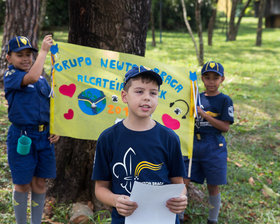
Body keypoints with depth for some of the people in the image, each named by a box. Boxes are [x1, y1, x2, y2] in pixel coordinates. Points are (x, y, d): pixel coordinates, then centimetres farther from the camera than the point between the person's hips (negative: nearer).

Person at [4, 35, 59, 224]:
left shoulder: (42, 79, 10)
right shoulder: (10, 76, -7)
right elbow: (32, 77, -28)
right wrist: (44, 50, -21)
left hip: (44, 135, 5)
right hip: (21, 135, -5)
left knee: (40, 183, 11)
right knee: (22, 185, 6)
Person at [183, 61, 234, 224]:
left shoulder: (225, 100, -4)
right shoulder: (197, 98, 10)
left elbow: (225, 127, -12)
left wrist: (203, 114, -18)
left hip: (214, 148, -4)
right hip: (194, 145, 4)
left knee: (213, 186, 6)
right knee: (183, 181, -1)